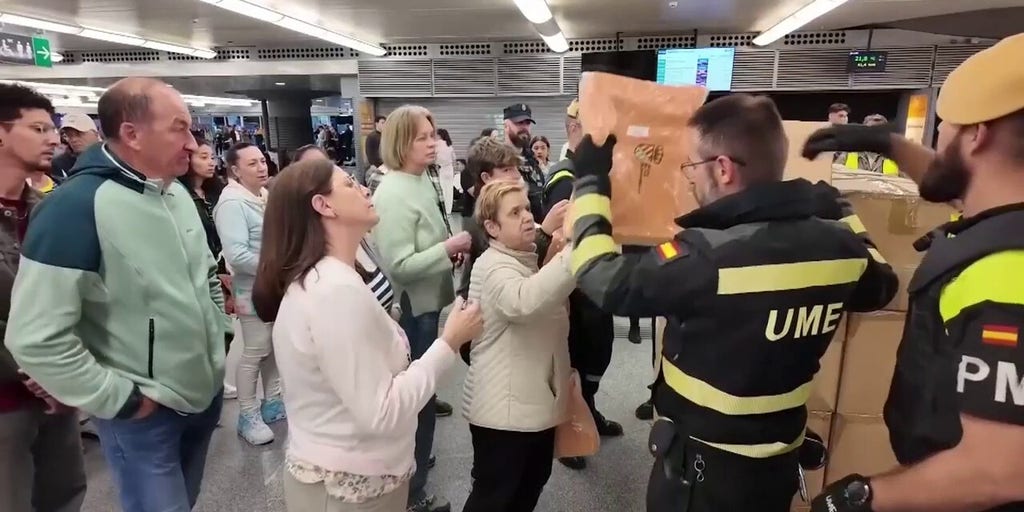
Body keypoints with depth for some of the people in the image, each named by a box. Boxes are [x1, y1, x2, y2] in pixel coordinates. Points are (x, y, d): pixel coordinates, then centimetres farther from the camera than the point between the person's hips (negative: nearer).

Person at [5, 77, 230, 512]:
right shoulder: (77, 206, -22)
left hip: (205, 394, 7)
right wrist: (121, 400, -18)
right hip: (147, 415, -7)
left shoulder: (176, 192, 3)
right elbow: (35, 339, -24)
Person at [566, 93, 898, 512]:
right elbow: (880, 287, 14)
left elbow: (602, 280, -21)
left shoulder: (708, 256, -31)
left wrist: (590, 179, -11)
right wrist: (833, 206, 19)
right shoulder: (839, 246, -8)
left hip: (702, 465, -6)